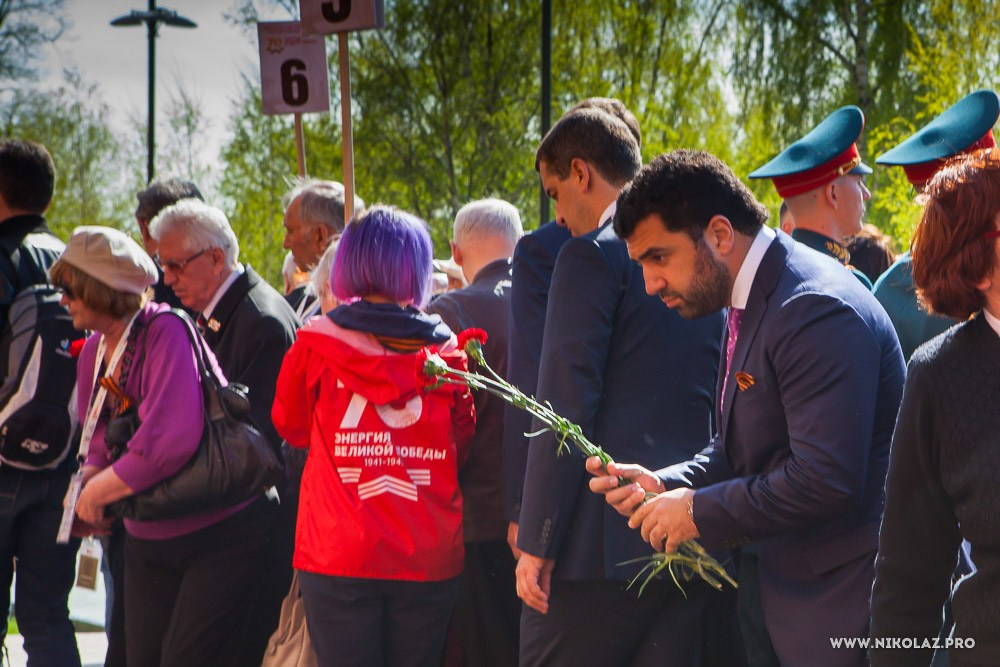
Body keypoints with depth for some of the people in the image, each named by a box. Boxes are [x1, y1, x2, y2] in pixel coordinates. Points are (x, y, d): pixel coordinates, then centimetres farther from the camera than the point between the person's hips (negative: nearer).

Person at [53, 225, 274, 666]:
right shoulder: (93, 352, 6)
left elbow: (172, 440, -29)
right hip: (148, 543, 8)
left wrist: (100, 491, -19)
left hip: (219, 535, -8)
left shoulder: (167, 333, -19)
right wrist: (89, 480, -6)